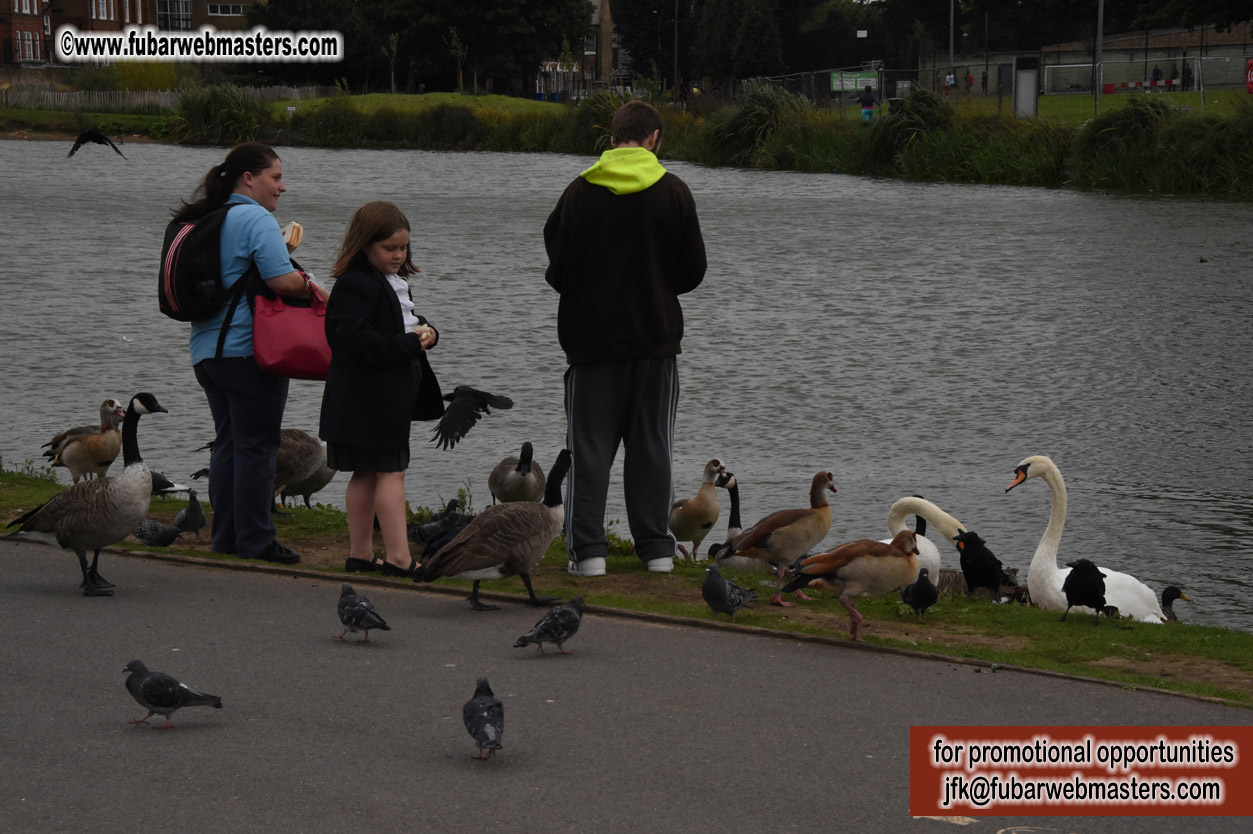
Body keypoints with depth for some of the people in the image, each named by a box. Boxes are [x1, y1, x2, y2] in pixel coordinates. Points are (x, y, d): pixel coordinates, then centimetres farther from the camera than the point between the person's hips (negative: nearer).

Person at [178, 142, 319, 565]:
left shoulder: (207, 221, 15)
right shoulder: (256, 219, -12)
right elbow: (284, 281, -21)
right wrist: (313, 289, -3)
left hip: (208, 350, 9)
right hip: (249, 349, -9)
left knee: (227, 443, 13)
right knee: (256, 446, -3)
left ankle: (225, 537, 16)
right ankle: (255, 541, -1)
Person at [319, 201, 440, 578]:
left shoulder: (395, 282, 16)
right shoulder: (355, 286, -16)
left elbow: (408, 322, 26)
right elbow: (360, 339, -26)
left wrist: (425, 331, 1)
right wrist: (411, 343, -22)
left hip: (392, 397, 10)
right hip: (370, 398, -10)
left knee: (367, 474, 13)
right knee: (391, 472, -9)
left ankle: (360, 553, 19)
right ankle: (398, 557, -7)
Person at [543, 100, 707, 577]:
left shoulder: (580, 192, -4)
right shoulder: (673, 192, -3)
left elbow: (556, 269, -2)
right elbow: (693, 271, 1)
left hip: (592, 339, -1)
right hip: (656, 340, 1)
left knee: (590, 447, 4)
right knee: (652, 446, 8)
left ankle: (588, 549, -1)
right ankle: (657, 549, 9)